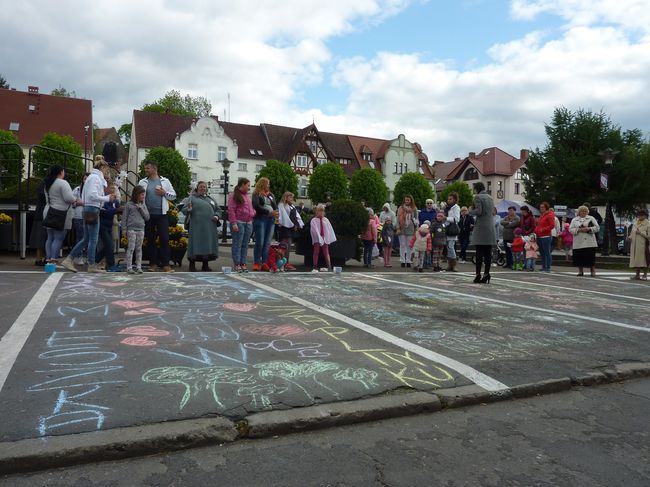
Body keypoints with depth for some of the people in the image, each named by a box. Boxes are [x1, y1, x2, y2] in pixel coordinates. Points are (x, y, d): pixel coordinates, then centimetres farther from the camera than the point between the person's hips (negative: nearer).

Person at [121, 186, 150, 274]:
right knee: (131, 248, -4)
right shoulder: (129, 204, -2)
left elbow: (147, 217, 5)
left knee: (139, 248, 8)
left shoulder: (143, 205, 11)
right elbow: (124, 217, 0)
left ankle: (138, 267, 13)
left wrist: (141, 209, -6)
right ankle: (129, 267, 0)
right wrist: (124, 229, -4)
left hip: (141, 229, 4)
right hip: (131, 229, -4)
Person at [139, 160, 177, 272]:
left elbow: (173, 196, 8)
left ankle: (165, 264, -3)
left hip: (161, 214, -2)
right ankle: (153, 263, 15)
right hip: (148, 215, 2)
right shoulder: (142, 182, 7)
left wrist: (164, 193, -9)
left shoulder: (165, 181, 5)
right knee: (150, 240, 6)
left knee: (164, 239, -5)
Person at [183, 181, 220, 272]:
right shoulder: (192, 198, 6)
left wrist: (216, 216, 4)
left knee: (208, 245, 7)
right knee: (196, 244, -5)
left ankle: (205, 265, 18)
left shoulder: (210, 199, 19)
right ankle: (192, 265, 5)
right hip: (197, 227, -4)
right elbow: (184, 210, 1)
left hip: (210, 227, 5)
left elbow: (217, 209, 23)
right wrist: (188, 209, -21)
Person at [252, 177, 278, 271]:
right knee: (260, 242, -7)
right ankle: (256, 263, 1)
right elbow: (257, 206, -10)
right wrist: (269, 212, -16)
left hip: (271, 219, 5)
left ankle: (264, 262, 5)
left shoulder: (271, 195, 20)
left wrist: (276, 212, -7)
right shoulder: (256, 194, 2)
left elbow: (275, 206, 17)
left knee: (268, 243, 2)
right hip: (260, 219, -5)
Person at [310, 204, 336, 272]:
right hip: (317, 238, -3)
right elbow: (315, 230, -12)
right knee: (316, 252, 1)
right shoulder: (314, 220, -6)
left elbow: (330, 229, 5)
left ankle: (329, 266, 12)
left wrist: (329, 237, -2)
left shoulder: (326, 220, 5)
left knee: (326, 252, 9)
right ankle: (315, 267, 3)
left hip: (325, 238, 4)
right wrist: (319, 237, -18)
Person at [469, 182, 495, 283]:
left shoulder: (478, 197, -6)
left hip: (481, 227, -6)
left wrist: (470, 211, 3)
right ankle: (486, 274, 5)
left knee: (479, 252, -4)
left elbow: (478, 211, -16)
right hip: (490, 228, 6)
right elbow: (491, 211, 17)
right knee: (488, 253, 5)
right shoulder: (490, 198, 15)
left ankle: (478, 274, -4)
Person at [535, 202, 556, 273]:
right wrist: (536, 230, 11)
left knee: (547, 253, -6)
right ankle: (543, 267, 19)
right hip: (539, 237, 9)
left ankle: (548, 268, -4)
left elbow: (552, 225, -15)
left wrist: (543, 230, -16)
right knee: (542, 253, 12)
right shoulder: (542, 215, 20)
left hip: (546, 237, -9)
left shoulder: (550, 215, -6)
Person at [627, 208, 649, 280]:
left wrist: (640, 233, -17)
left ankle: (645, 275, 2)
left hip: (643, 245, -5)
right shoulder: (635, 224, 15)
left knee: (643, 260, -5)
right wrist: (630, 237, 1)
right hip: (634, 245, 5)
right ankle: (637, 274, 14)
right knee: (635, 259, 6)